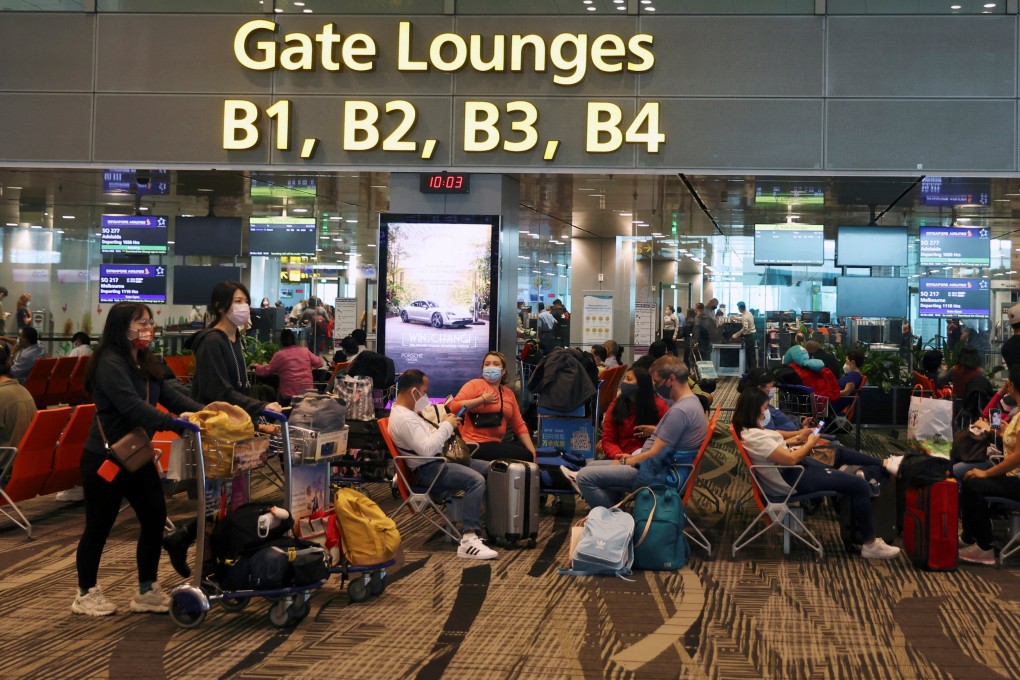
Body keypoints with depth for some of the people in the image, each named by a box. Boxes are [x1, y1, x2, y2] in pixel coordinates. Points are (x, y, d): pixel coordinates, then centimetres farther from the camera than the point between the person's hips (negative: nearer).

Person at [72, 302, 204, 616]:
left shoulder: (146, 362, 10)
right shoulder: (110, 364, -19)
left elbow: (169, 395, 2)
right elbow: (132, 406, -31)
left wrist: (204, 411, -13)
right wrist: (174, 423, -40)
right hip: (104, 458, -8)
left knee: (155, 519, 6)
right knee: (99, 526, 4)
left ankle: (147, 591, 17)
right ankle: (86, 593, 21)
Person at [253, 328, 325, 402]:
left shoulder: (279, 354, -3)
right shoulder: (305, 351, 7)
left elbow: (266, 370, 2)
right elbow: (319, 363, 14)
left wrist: (256, 367, 22)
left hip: (289, 395, -3)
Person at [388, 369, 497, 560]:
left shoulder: (406, 411, 15)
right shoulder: (402, 419, -19)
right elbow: (427, 449, -28)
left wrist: (447, 424, 6)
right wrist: (447, 426, -16)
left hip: (438, 460, 11)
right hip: (428, 469, -11)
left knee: (490, 469, 10)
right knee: (476, 480, -31)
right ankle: (468, 541, -37)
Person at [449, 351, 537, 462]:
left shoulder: (509, 393, 15)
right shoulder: (475, 384, -3)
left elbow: (519, 425, 14)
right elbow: (453, 407, -16)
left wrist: (532, 450, 3)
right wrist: (482, 399, -15)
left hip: (495, 444, 7)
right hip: (475, 444, -7)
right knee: (524, 456, -19)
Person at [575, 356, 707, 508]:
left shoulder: (679, 411, -24)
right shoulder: (691, 401, 9)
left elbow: (654, 454, -20)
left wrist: (625, 462, -4)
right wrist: (634, 457, 9)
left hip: (657, 474, -11)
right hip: (658, 466, 11)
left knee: (585, 476, -17)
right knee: (591, 466, 19)